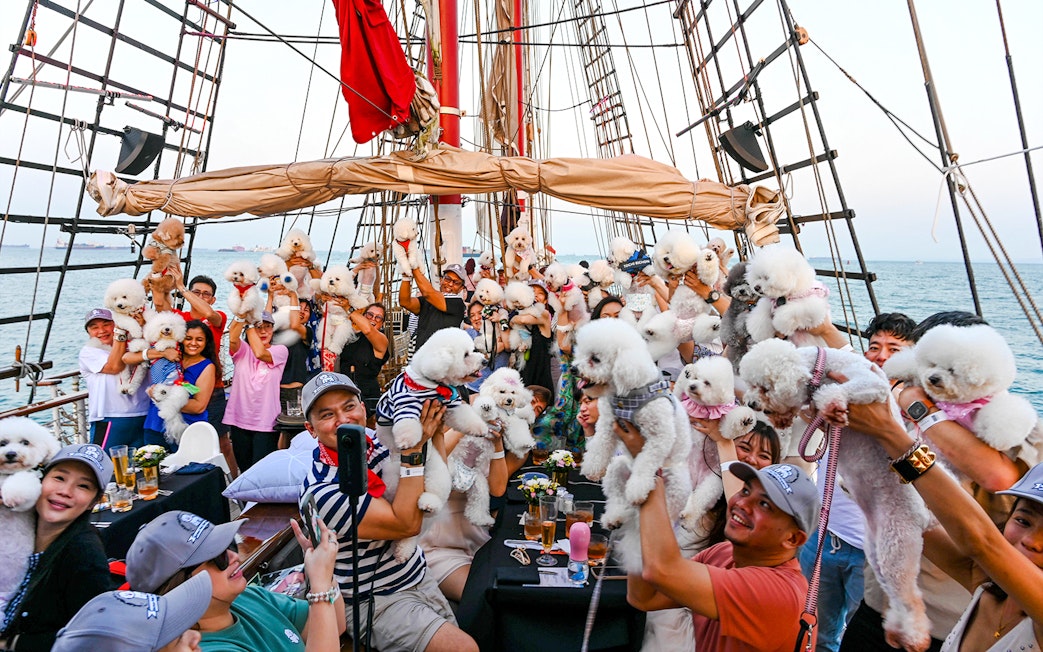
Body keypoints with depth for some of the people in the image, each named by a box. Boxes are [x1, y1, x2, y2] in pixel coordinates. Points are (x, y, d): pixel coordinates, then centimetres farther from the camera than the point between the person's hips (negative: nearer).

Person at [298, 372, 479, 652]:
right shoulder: (321, 490, -24)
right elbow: (407, 524, -26)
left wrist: (434, 434, -13)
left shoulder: (377, 445, -5)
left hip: (421, 576, 7)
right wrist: (413, 450, -27)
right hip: (376, 601, -6)